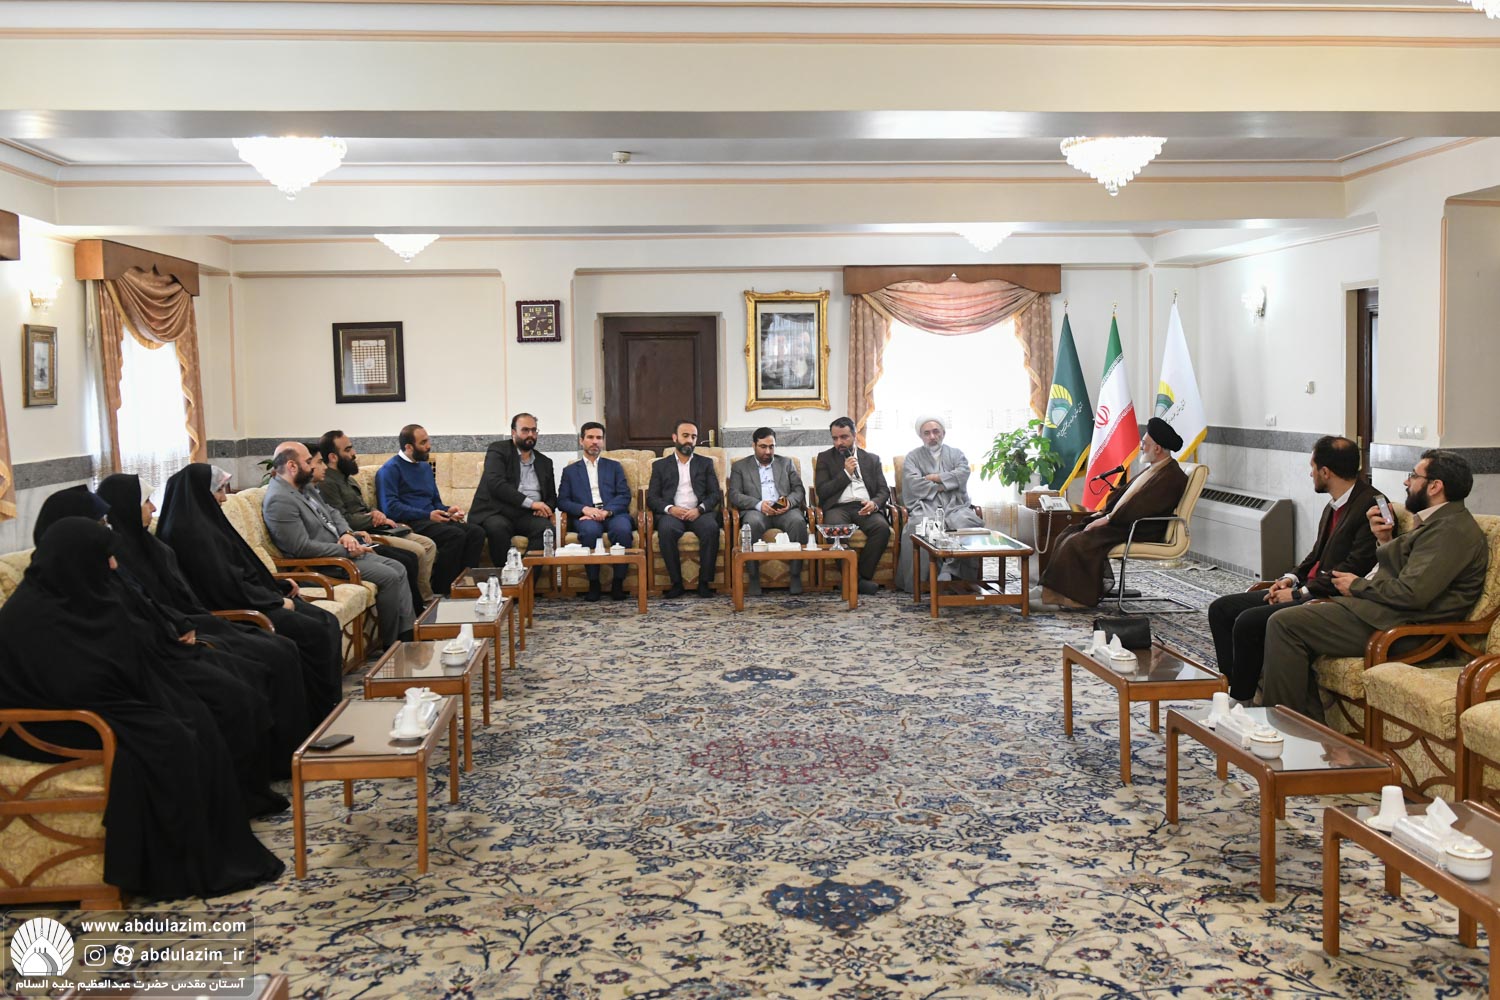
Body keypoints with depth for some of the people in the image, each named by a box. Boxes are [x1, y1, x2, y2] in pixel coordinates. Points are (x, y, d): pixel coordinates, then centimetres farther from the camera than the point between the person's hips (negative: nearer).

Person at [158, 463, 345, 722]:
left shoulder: (206, 522, 15)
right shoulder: (190, 532, -16)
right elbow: (225, 586, -20)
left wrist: (277, 586, 10)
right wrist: (276, 601, -12)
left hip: (250, 598, 10)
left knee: (328, 622, -3)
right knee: (315, 633, -19)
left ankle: (330, 705, -3)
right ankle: (322, 715, -8)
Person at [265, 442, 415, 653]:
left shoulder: (303, 487, 11)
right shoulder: (279, 501, -21)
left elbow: (331, 512, 21)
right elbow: (302, 547, -25)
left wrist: (346, 533, -1)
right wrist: (346, 551, -19)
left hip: (343, 551, 10)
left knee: (398, 569, 5)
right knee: (388, 577, -18)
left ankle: (408, 631, 5)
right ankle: (390, 643, -5)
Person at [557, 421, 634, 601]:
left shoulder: (614, 467, 22)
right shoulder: (570, 471, 21)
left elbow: (624, 496, 8)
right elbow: (562, 501, 9)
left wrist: (606, 511, -12)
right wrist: (585, 509, -11)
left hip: (612, 513, 1)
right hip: (586, 516, 0)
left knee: (622, 529, -35)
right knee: (590, 530, -37)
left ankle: (618, 583, -22)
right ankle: (593, 583, -24)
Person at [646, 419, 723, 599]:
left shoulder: (706, 463, 18)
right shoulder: (660, 465, 16)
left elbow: (715, 494, 8)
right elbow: (652, 498, 7)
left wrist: (700, 509, -12)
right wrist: (670, 508, -13)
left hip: (699, 513, 1)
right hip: (672, 513, 0)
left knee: (711, 527, -34)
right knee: (666, 529, -36)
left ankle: (704, 582, -25)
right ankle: (676, 582, -25)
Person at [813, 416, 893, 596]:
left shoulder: (872, 459, 20)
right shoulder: (825, 458, 16)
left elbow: (884, 490, 13)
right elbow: (821, 492, 4)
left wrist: (874, 503, -11)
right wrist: (846, 473, -2)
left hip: (864, 507, 2)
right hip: (838, 507, -2)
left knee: (882, 527, -32)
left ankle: (863, 576, -23)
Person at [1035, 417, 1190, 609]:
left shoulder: (1173, 476, -14)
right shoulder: (1153, 469, 19)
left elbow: (1143, 507, -22)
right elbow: (1122, 492, 22)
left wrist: (1107, 519, -19)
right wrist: (1102, 513, 8)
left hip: (1140, 532, -10)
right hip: (1122, 522, 10)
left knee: (1079, 543, -24)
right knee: (1066, 538, -2)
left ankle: (1076, 598, -15)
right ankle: (1052, 592, -7)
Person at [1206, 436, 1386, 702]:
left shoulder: (1371, 505, -14)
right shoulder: (1334, 506, 16)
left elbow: (1356, 567, -20)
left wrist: (1300, 592, -16)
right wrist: (1292, 578, 4)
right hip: (1308, 592, 10)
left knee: (1248, 622, -25)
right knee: (1221, 609, 2)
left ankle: (1241, 701, -9)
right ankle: (1234, 685, 1)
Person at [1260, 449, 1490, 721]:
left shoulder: (1452, 528, -14)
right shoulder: (1436, 522, 19)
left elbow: (1412, 593, -24)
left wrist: (1358, 585, -9)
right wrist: (1385, 540, 5)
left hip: (1398, 627, -11)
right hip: (1385, 611, 11)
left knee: (1284, 623, -17)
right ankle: (1310, 725, 4)